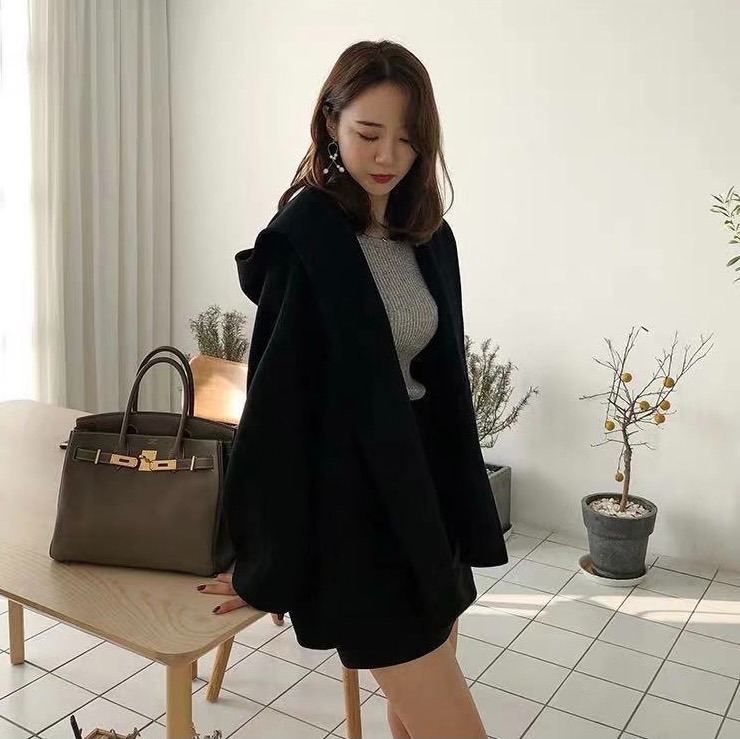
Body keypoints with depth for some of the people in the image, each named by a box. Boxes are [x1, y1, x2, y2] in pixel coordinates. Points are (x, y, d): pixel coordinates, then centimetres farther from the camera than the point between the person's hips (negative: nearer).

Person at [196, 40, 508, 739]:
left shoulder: (429, 237, 5)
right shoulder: (303, 239, -15)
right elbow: (277, 395, -15)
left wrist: (461, 512, 14)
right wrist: (268, 561, -10)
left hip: (423, 486, 7)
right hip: (353, 503, -7)